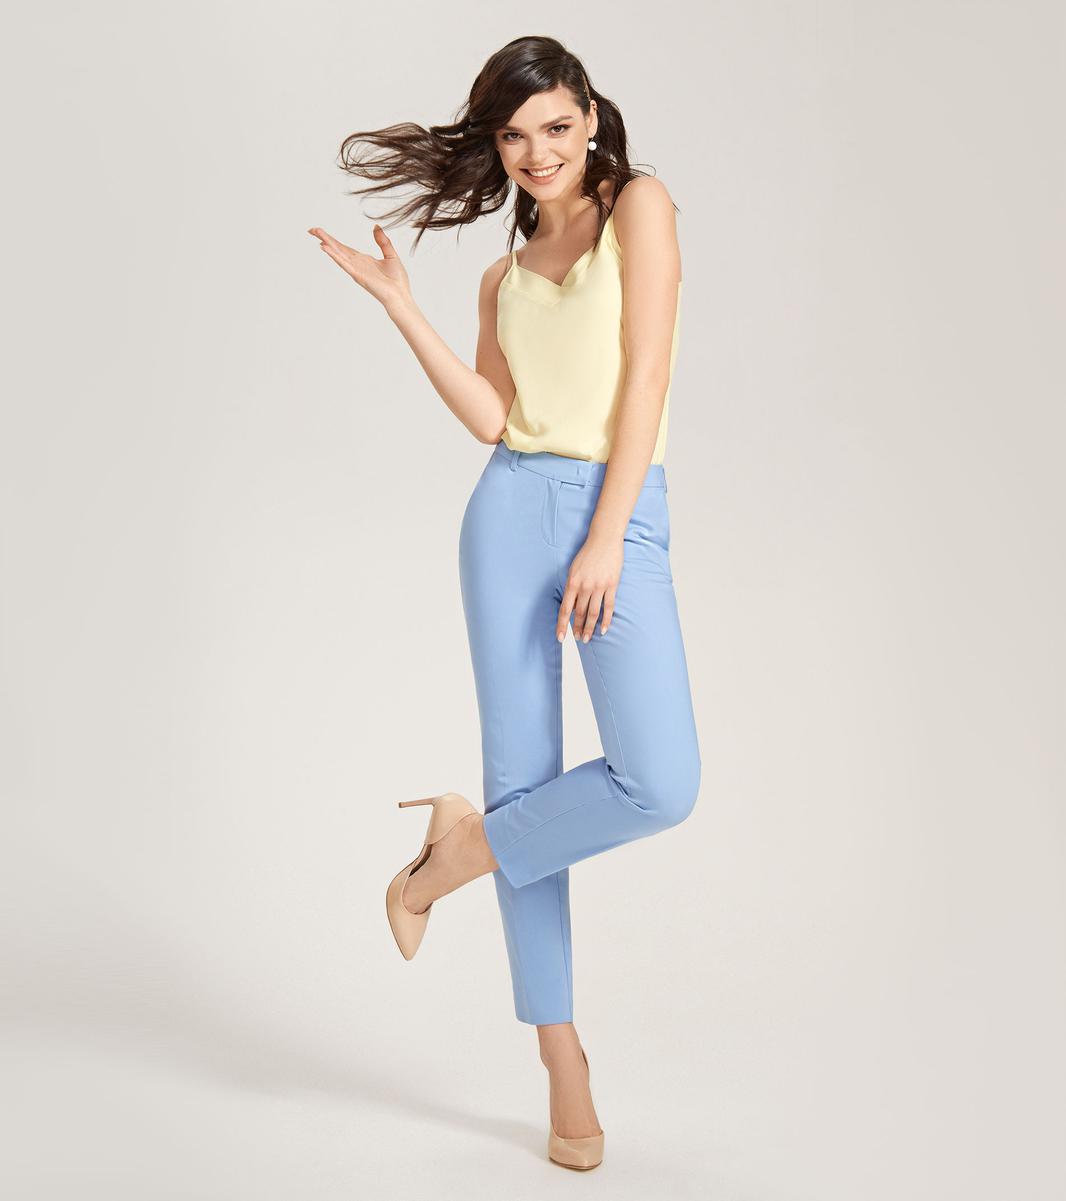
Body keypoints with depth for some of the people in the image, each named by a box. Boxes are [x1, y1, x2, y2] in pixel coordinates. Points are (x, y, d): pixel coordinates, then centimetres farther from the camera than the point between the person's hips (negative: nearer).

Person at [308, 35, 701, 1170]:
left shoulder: (640, 205, 6)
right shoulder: (505, 276, 20)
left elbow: (646, 372, -5)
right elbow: (491, 418, 5)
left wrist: (606, 538, -13)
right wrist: (400, 305, 4)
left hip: (623, 515, -3)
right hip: (514, 511, 4)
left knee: (662, 785, -20)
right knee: (523, 775, -1)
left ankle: (461, 847, 5)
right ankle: (561, 1057, 12)